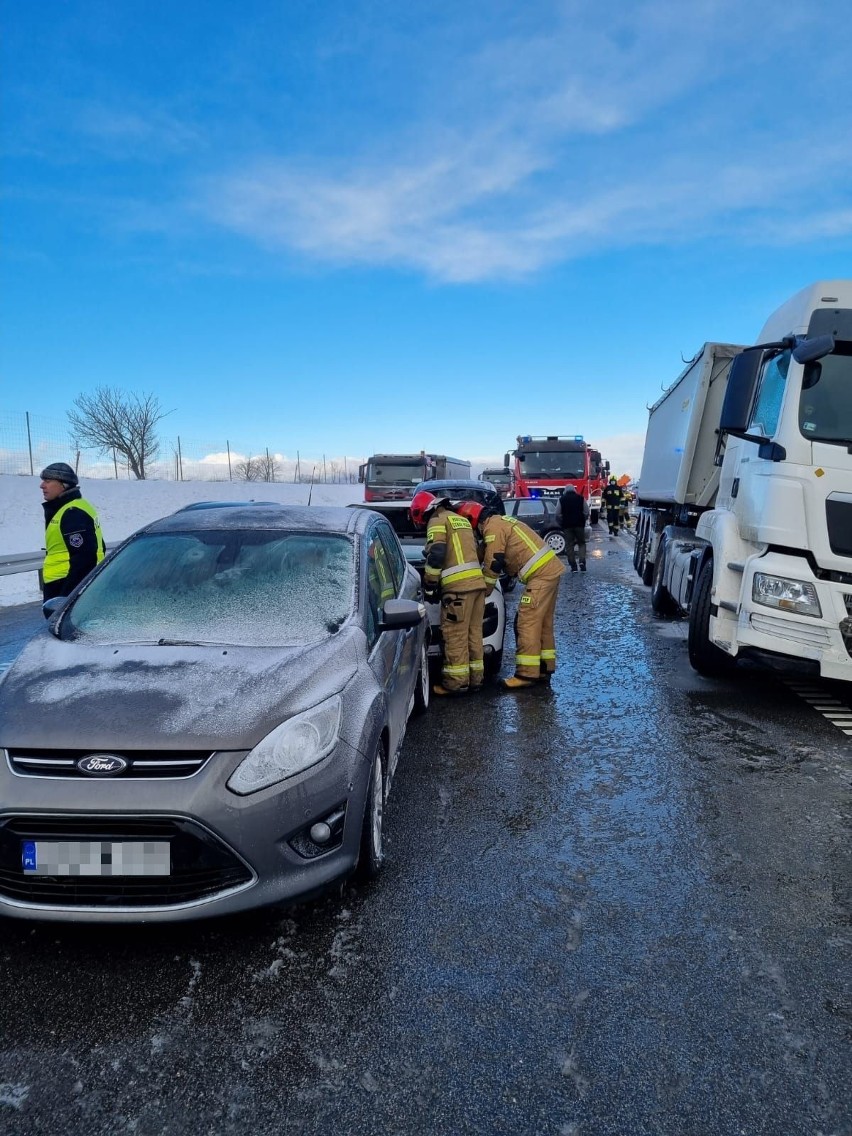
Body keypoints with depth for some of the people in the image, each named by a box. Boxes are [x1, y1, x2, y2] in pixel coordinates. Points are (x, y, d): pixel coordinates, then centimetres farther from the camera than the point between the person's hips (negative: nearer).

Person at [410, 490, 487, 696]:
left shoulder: (437, 520, -1)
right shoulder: (462, 519, 26)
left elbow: (436, 555, -12)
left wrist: (430, 584, -5)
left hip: (458, 585, -9)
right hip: (477, 581, 9)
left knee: (455, 635, -4)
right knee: (473, 633, 12)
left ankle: (456, 682, -1)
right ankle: (475, 678, 18)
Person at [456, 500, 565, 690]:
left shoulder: (493, 527, -10)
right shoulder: (501, 522, 22)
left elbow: (492, 565, -10)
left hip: (540, 575, -10)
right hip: (550, 570, 10)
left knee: (527, 623, -9)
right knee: (543, 623, 15)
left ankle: (527, 674, -7)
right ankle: (544, 668, 22)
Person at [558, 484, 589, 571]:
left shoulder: (561, 499, 2)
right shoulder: (581, 498, 3)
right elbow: (586, 512, 0)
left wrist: (562, 523, 14)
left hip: (567, 525, 0)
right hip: (579, 524, 0)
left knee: (570, 545, 4)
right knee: (581, 543, 11)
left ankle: (573, 566, 1)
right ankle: (582, 561, -9)